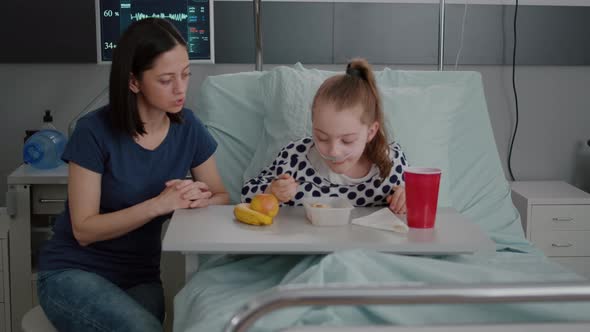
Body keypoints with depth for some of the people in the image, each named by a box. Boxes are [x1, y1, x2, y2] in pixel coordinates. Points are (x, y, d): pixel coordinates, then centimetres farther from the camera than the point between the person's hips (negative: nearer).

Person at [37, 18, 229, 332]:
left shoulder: (187, 127, -4)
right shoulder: (95, 131, -17)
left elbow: (222, 198, 7)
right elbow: (84, 229, -16)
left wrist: (198, 198, -16)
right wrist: (159, 204, -25)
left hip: (140, 276, 3)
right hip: (72, 272, -3)